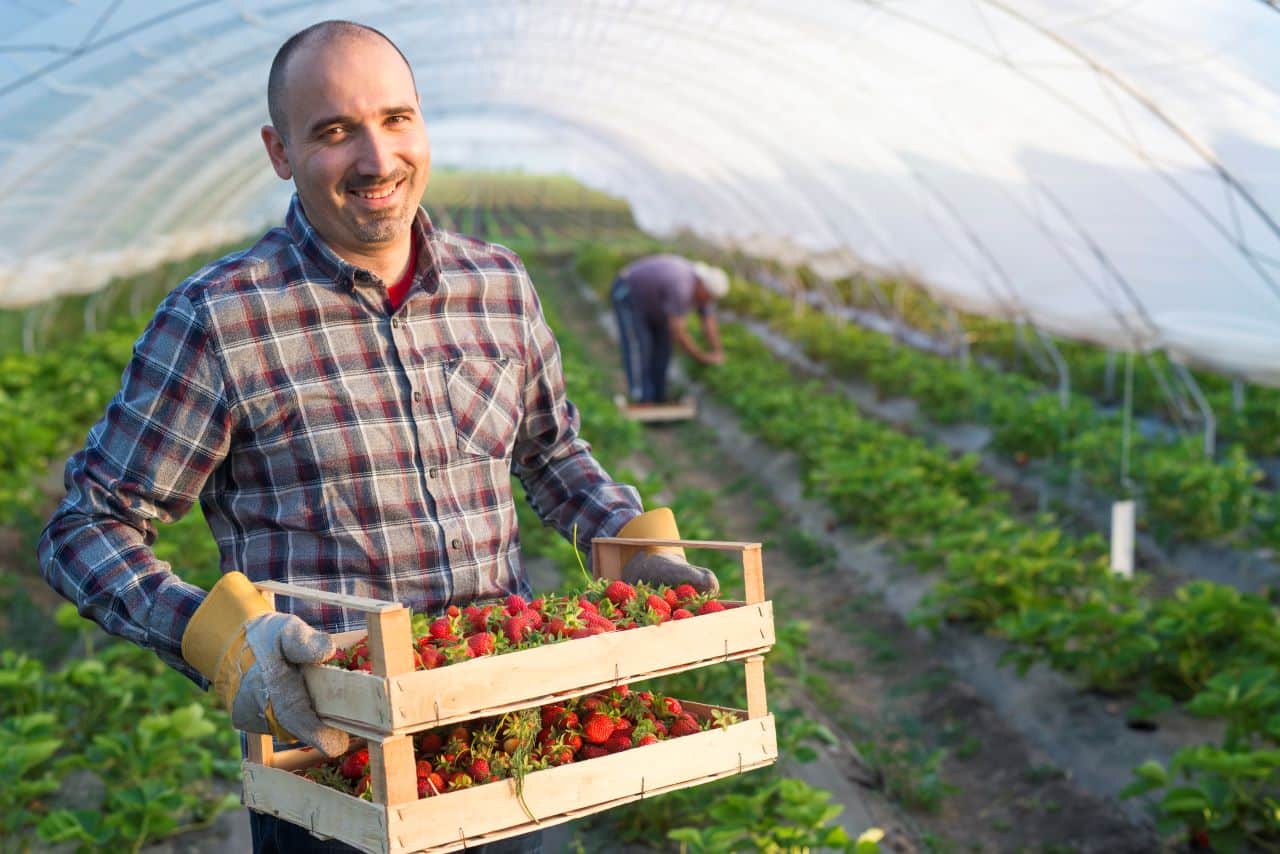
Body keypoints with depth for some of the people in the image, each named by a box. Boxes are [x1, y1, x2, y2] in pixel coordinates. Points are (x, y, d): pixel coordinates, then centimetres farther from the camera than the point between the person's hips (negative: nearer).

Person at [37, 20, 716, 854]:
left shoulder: (500, 284, 3)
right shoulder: (217, 321, -12)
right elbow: (86, 529, -8)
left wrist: (638, 538, 1)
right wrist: (213, 632, -25)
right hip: (325, 755, -4)